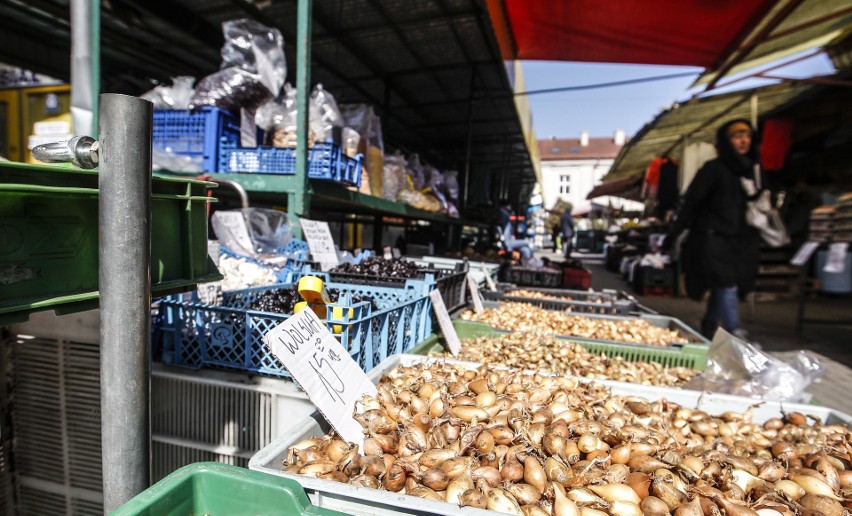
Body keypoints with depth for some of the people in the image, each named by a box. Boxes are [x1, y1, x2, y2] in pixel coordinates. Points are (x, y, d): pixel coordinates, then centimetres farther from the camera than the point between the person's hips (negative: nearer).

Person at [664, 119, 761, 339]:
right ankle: (735, 335, -10)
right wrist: (673, 234, -11)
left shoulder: (752, 171, 15)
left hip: (740, 240, 7)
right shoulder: (714, 169, -5)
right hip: (713, 237, -6)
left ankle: (708, 332, 21)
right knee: (726, 285, -12)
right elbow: (691, 202, -8)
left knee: (723, 289, 8)